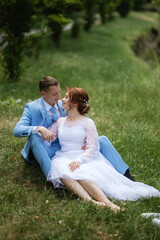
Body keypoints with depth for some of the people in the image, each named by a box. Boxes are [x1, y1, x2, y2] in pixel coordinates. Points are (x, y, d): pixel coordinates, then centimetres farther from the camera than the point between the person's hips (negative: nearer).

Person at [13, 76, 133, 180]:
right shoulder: (31, 108, -4)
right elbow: (17, 130, -17)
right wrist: (39, 129, -36)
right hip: (49, 151, -4)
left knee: (103, 140, -8)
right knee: (34, 136, -35)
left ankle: (125, 175, -14)